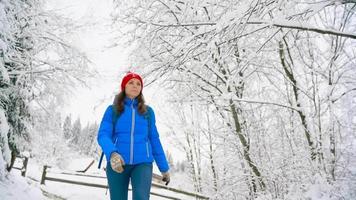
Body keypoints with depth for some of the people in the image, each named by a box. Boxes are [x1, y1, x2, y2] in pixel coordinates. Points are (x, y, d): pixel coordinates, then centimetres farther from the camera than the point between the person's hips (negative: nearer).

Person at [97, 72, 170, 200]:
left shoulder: (148, 111, 10)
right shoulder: (112, 110, 6)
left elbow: (154, 140, 12)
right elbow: (103, 135, -6)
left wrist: (164, 168, 11)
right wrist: (112, 154, -28)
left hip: (142, 163, 0)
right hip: (117, 163, 0)